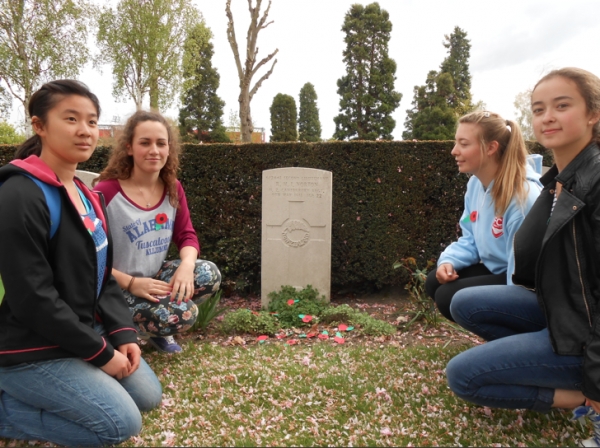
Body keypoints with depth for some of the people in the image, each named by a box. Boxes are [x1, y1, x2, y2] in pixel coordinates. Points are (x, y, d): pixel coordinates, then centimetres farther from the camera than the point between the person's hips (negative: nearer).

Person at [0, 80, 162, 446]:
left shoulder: (86, 197, 7)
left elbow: (103, 278, 10)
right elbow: (33, 299, -25)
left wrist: (123, 333, -2)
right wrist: (100, 352, -17)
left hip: (85, 333, 9)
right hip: (32, 351, -9)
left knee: (149, 395, 12)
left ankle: (31, 396, 18)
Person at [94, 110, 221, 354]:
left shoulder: (173, 188, 1)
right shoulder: (106, 191, -17)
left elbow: (187, 235, 2)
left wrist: (186, 265, -21)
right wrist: (131, 283, -24)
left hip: (155, 278, 6)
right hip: (117, 290, -6)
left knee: (209, 274, -19)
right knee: (180, 314, -26)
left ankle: (159, 328, 5)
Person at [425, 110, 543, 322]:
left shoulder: (523, 195, -27)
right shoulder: (475, 184, 0)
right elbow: (471, 238, 9)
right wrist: (449, 261, -11)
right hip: (497, 269, 9)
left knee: (448, 297, -17)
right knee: (435, 281, 3)